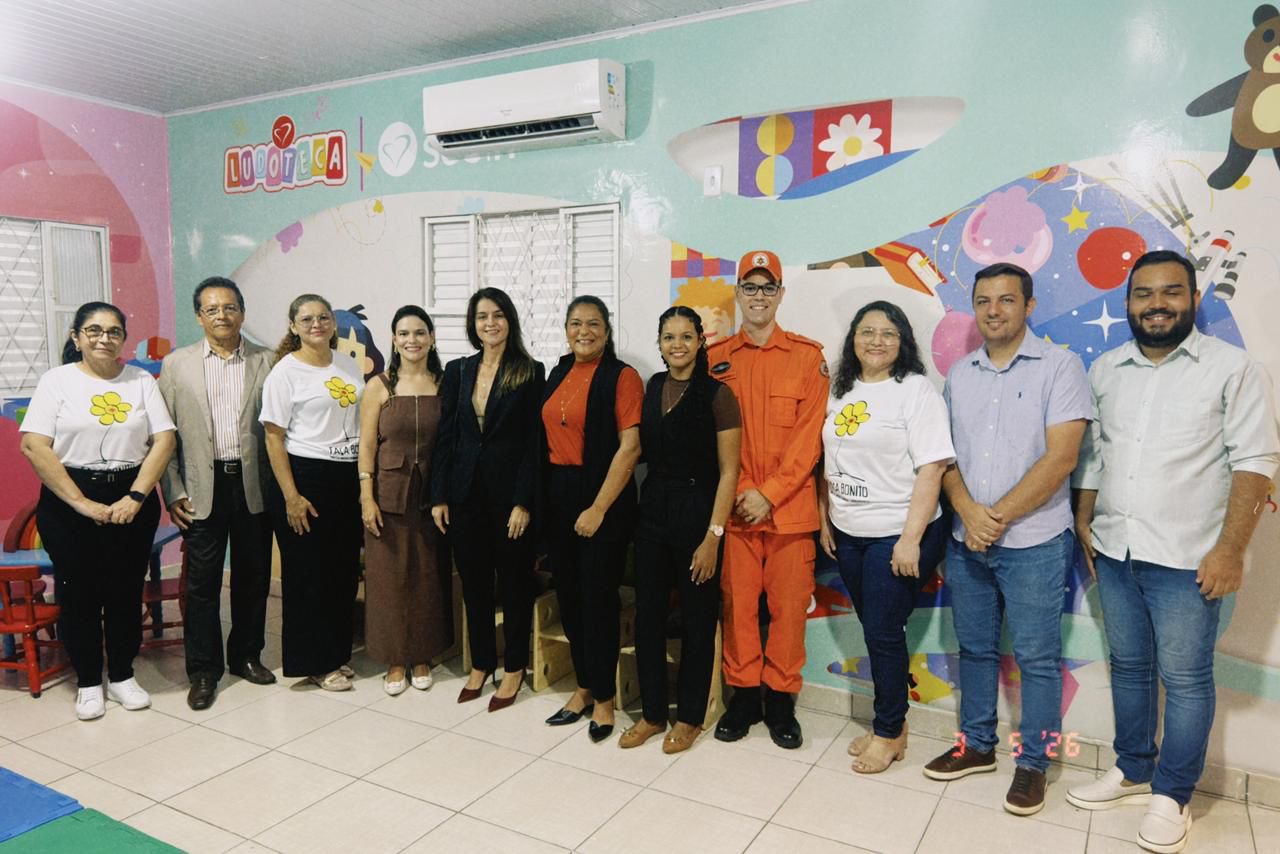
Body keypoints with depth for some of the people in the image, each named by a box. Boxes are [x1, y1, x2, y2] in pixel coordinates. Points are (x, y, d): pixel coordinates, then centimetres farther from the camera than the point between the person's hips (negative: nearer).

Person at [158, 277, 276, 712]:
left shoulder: (267, 361, 3)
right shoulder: (177, 364, 4)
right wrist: (173, 491, -3)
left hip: (254, 484, 1)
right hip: (203, 487, 0)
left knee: (253, 576, 11)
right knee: (202, 581, 5)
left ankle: (247, 655, 28)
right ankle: (203, 670, 19)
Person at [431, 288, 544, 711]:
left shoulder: (530, 372, -5)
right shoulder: (457, 371, 7)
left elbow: (534, 442, -9)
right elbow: (445, 436, 6)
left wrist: (523, 502, -14)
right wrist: (439, 496, 1)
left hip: (510, 493, -4)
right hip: (466, 492, 4)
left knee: (515, 581, 8)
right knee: (474, 581, 13)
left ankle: (514, 668, 23)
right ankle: (481, 664, 28)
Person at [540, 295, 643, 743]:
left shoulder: (622, 376, -8)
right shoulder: (558, 375, 11)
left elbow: (630, 447, -14)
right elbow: (547, 439, 12)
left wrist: (599, 508, -17)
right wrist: (540, 497, 5)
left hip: (602, 496, -6)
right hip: (557, 494, 6)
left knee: (598, 596, 2)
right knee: (568, 593, 12)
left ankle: (604, 696, 18)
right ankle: (584, 686, 28)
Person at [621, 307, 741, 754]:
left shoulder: (717, 394, -11)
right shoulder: (652, 387, 6)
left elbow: (728, 471, -12)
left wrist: (713, 535, -15)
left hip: (697, 512, -5)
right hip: (653, 511, 5)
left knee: (697, 617, 8)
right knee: (647, 613, 10)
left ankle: (689, 716, 25)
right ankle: (652, 711, 26)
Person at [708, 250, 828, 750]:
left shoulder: (808, 356, 1)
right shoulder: (715, 359, 6)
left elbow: (810, 437, -4)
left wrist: (769, 494, -11)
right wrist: (733, 494, -6)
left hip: (789, 508, -1)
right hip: (731, 507, 1)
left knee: (789, 605, 7)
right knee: (737, 603, 8)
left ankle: (781, 700, 24)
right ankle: (743, 695, 25)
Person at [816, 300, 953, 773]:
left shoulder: (916, 391, -11)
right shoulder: (841, 391, 9)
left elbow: (931, 469, -17)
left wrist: (911, 538, -20)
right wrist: (824, 520, 11)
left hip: (897, 535, -6)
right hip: (848, 535, 6)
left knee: (883, 634, 1)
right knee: (874, 631, 14)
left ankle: (890, 733, 20)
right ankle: (889, 723, 30)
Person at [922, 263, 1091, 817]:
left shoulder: (1059, 366, -6)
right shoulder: (959, 374, 9)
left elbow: (1060, 457, -14)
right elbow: (944, 455, 7)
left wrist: (999, 516, -15)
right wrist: (968, 512, -10)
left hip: (1034, 542, -4)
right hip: (966, 540, 5)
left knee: (1036, 657, 6)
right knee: (975, 648, 15)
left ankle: (1032, 763, 22)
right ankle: (977, 745, 31)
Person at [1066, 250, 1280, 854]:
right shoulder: (1104, 371, 9)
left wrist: (1229, 549, -15)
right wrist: (1084, 523, 8)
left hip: (1186, 559, -4)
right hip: (1114, 553, 5)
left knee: (1185, 679, 4)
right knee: (1128, 667, 15)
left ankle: (1171, 796, 19)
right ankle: (1133, 771, 31)